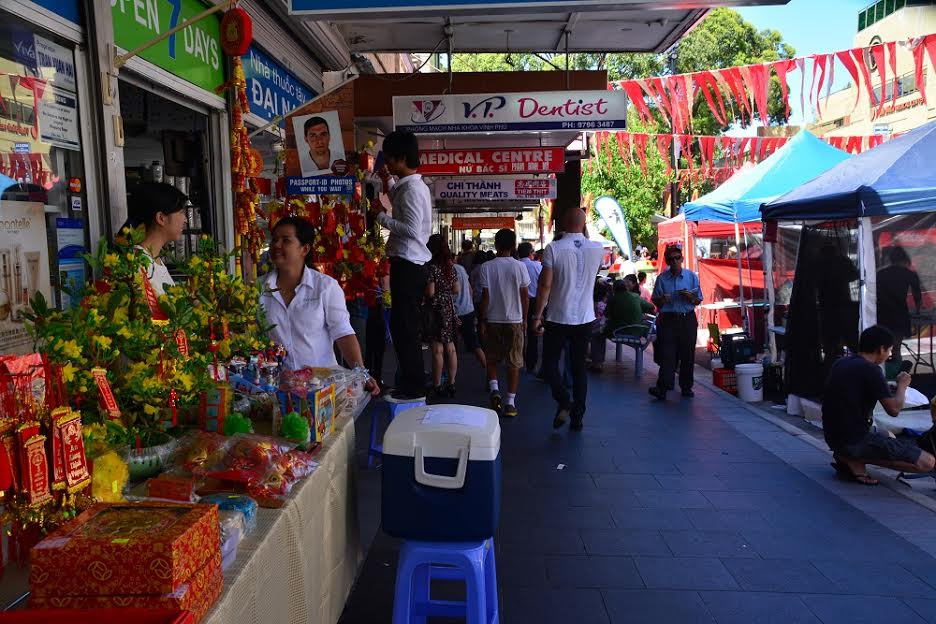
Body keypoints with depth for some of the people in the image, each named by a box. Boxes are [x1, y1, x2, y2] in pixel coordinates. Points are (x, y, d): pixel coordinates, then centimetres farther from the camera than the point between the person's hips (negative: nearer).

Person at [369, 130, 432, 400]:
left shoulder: (412, 189, -15)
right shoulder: (414, 185, 17)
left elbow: (411, 229, -24)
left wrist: (381, 216, -14)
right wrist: (388, 183, 29)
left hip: (408, 265, -11)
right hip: (411, 264, 11)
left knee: (404, 327, -6)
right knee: (407, 326, 16)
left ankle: (413, 388, 0)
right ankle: (412, 383, 25)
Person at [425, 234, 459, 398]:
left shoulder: (432, 267, -13)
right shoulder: (451, 266, 6)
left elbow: (430, 292, -16)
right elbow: (456, 290, 10)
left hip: (436, 309, -6)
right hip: (449, 308, 6)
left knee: (437, 349, -3)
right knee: (450, 348, 9)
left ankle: (437, 386, 2)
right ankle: (451, 384, 15)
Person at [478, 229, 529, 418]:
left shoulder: (487, 267, -6)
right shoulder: (519, 267, -5)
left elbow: (485, 296, -7)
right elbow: (525, 297, -1)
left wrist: (482, 321, 1)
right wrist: (524, 319, 10)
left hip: (492, 320, 0)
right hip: (514, 320, 0)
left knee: (491, 359, 18)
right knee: (513, 363, 6)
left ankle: (494, 389, -1)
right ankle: (510, 402, 7)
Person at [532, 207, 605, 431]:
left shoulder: (553, 248, -11)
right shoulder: (597, 249, 0)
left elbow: (545, 284, -13)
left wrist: (537, 315, -6)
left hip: (558, 318, -3)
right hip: (585, 318, 3)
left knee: (550, 363, 12)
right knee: (579, 367, 11)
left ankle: (564, 401, -8)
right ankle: (578, 417, 14)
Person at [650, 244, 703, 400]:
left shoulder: (691, 276, 6)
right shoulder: (662, 278, 5)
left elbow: (698, 301, 9)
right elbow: (655, 301, 9)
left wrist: (690, 297, -13)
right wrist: (662, 299, -14)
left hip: (687, 319, 1)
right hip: (668, 319, -1)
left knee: (687, 354, 3)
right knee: (667, 353, -9)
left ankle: (686, 387, 13)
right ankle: (663, 387, -14)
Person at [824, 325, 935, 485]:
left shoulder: (840, 364, 9)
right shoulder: (871, 370, -15)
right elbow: (894, 410, -15)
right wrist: (902, 385, 4)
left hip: (832, 436, 9)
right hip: (855, 440, -9)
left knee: (888, 436, 36)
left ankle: (848, 456, 7)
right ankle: (854, 460, -8)